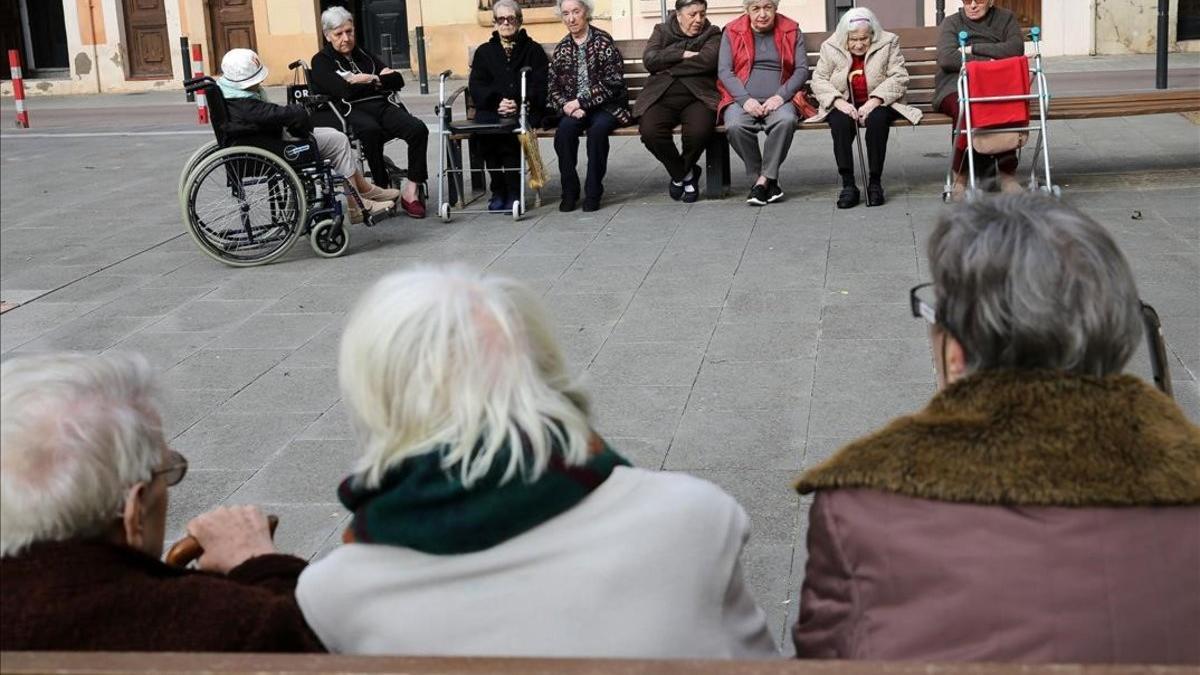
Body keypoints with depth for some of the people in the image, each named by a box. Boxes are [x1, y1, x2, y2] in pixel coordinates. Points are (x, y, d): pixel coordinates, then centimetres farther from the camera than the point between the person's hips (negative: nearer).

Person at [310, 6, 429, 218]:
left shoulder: (364, 56, 26)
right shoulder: (321, 61, 8)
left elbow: (398, 81, 18)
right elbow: (344, 90, -10)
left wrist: (372, 79, -1)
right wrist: (380, 79, 3)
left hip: (380, 105, 5)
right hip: (349, 111, -5)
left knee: (418, 129, -23)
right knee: (370, 129, -40)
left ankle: (412, 191, -22)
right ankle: (383, 188, -27)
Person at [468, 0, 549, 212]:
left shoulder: (533, 50, 13)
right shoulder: (484, 51, 19)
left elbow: (540, 86, 2)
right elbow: (476, 86, 7)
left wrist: (519, 105, -17)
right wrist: (497, 102, -13)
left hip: (525, 110, -2)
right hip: (491, 109, 2)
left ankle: (513, 191, -24)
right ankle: (498, 190, -19)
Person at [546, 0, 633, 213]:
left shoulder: (603, 41, -3)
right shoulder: (562, 48, 11)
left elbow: (612, 83, -11)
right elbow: (553, 87, 8)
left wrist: (581, 102, -15)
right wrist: (568, 106, -13)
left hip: (605, 105, -3)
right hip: (573, 108, 3)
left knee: (598, 128, -34)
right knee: (565, 128, -29)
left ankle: (593, 193, -23)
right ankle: (569, 192, -18)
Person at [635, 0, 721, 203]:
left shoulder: (712, 34, 12)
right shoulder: (662, 31, 17)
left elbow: (708, 61, -9)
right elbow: (649, 60, -1)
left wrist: (668, 66, -5)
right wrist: (682, 54, -6)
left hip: (697, 96, -1)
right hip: (661, 97, 1)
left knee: (699, 130, -33)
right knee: (649, 131, -30)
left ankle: (680, 173, 2)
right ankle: (685, 174, -2)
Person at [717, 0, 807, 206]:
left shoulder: (791, 31, 11)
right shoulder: (732, 32, 10)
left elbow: (802, 69, 6)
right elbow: (724, 70, 2)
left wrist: (781, 96, -10)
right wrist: (745, 99, -13)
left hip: (777, 100, 0)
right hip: (742, 100, 0)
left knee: (786, 120, -35)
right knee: (735, 126, -34)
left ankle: (763, 180, -25)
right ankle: (769, 182, -18)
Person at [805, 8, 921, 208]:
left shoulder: (889, 43, 0)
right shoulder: (830, 48, 3)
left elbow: (899, 78, -7)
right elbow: (818, 80, -1)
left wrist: (874, 101, -21)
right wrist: (839, 102, -19)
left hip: (877, 104, -1)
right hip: (845, 105, 1)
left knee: (877, 118, -35)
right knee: (840, 121, -33)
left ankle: (875, 182, -25)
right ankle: (848, 184, -29)